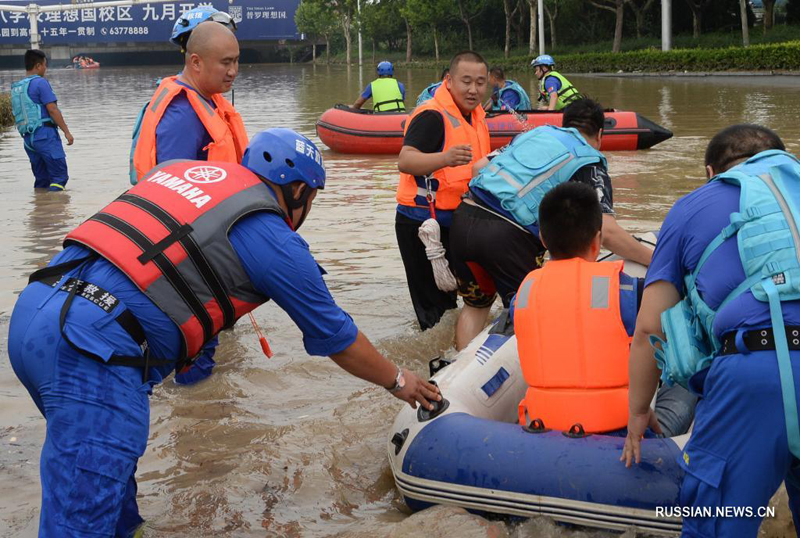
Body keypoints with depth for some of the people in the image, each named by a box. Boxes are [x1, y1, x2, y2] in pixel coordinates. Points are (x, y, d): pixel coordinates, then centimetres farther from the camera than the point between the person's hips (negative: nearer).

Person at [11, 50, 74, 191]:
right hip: (44, 133, -8)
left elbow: (17, 113, 18)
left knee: (41, 178, 13)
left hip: (27, 137, 8)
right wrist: (66, 131, -11)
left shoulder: (16, 87, 16)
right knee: (60, 175, -9)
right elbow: (52, 110, -13)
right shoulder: (40, 82, -9)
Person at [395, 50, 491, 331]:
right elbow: (405, 161, -36)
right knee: (435, 314, -6)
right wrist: (445, 158, -51)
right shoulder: (432, 115, -19)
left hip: (454, 223, 9)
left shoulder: (474, 113, 10)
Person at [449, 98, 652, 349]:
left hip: (464, 217, 6)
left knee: (476, 304, 28)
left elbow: (480, 166, 22)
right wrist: (655, 260, 0)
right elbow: (606, 232, -9)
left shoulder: (534, 133, 21)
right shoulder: (590, 163, 4)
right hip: (508, 237, -6)